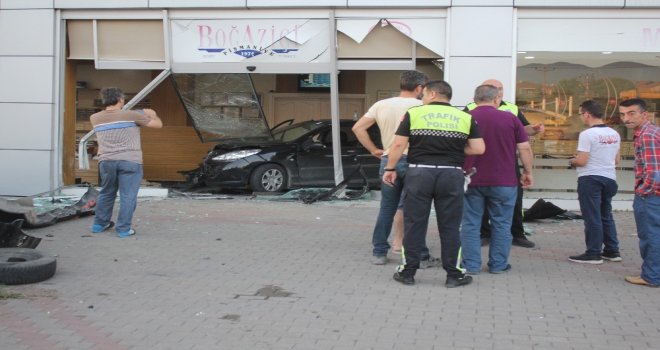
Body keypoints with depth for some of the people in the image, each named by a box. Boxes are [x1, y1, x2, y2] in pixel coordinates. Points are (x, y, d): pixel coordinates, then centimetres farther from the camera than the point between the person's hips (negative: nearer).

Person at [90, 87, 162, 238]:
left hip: (106, 161, 5)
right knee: (128, 196, 2)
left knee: (106, 193, 20)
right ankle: (123, 229, 3)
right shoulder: (131, 115, -3)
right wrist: (152, 114, 26)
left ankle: (100, 224, 29)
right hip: (130, 161, -4)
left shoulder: (95, 118, 10)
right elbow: (158, 124, 3)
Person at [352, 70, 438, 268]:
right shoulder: (422, 107, -5)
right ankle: (421, 256, 9)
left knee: (387, 209, 13)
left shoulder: (381, 105, 7)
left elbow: (358, 128, 6)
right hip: (412, 161, -4)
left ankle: (379, 252, 18)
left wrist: (374, 150, 10)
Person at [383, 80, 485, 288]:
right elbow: (479, 149, 1)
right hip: (451, 174, 1)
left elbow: (399, 145, -1)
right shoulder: (465, 117, 7)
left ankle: (408, 272, 13)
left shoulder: (413, 113, 2)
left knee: (414, 223, 7)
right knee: (449, 226, 8)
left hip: (419, 172, -1)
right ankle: (453, 275, 13)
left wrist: (390, 169, 9)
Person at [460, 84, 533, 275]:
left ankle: (471, 265, 7)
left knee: (470, 223, 6)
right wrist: (528, 172, 10)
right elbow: (525, 148, -1)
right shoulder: (510, 118, -2)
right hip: (503, 181, 0)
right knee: (501, 224, 10)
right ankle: (498, 264, 14)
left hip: (472, 180, 1)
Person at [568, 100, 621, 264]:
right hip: (609, 178, 7)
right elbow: (617, 160, 15)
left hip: (591, 179, -7)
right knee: (606, 216, 17)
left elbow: (582, 161, -17)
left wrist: (572, 161, 2)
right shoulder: (614, 134, 8)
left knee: (592, 217, -1)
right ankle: (612, 251, 21)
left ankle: (593, 254, 3)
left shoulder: (587, 134, -15)